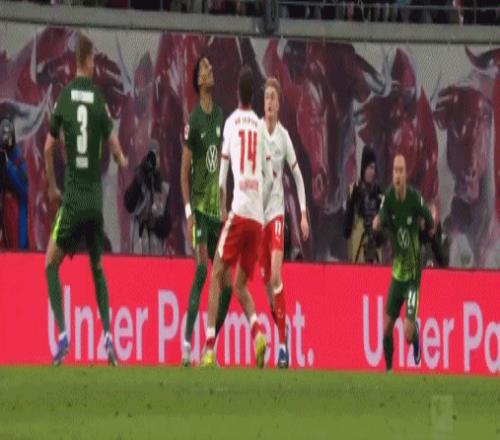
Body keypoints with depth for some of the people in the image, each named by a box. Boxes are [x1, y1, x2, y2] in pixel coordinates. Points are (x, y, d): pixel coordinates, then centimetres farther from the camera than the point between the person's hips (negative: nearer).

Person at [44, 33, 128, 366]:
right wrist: (123, 162, 26)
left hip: (72, 198, -2)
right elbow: (113, 144, 1)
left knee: (51, 263, 7)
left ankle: (62, 333, -11)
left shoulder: (64, 97, -2)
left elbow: (49, 147, 4)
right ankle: (107, 334, 6)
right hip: (95, 198, 2)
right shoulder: (99, 100, -1)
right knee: (98, 268, 18)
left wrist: (52, 186, 19)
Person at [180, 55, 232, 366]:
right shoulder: (194, 121, -8)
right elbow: (184, 171, -7)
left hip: (218, 208, 7)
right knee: (202, 269, -21)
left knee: (226, 281, 4)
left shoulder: (220, 116, 10)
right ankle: (187, 341, -25)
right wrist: (188, 212, -14)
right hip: (199, 206, -7)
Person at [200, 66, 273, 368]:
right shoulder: (260, 127, 14)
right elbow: (269, 178, 14)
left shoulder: (232, 122, 4)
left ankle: (210, 349, -11)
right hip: (258, 218, 4)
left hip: (238, 211, -4)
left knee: (217, 277, 1)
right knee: (241, 284, 16)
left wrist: (222, 209, 15)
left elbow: (222, 175, 2)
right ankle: (259, 335, -9)